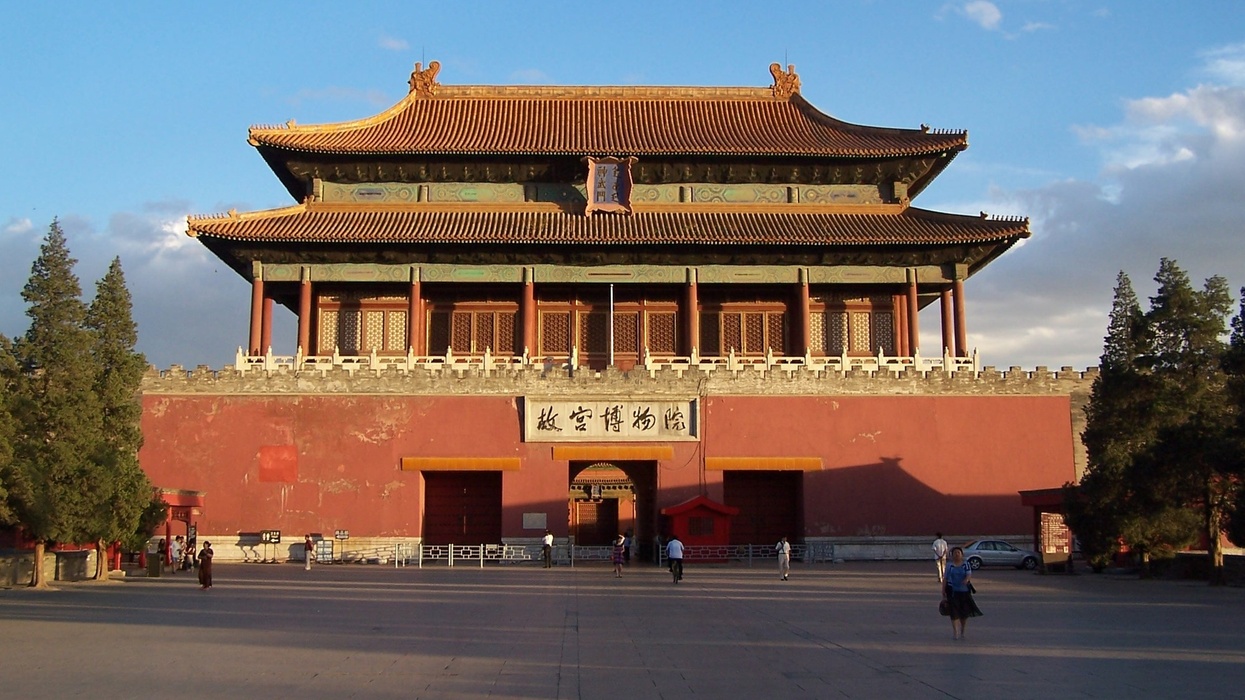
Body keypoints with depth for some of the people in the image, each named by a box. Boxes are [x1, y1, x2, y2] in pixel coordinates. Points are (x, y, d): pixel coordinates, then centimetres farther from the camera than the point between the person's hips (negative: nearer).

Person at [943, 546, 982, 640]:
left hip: (964, 590, 1)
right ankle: (955, 632, 2)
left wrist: (966, 579, -30)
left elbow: (969, 574, -8)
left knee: (965, 611, 6)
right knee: (954, 612, -5)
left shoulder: (966, 564, 4)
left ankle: (962, 632, 22)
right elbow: (945, 578, 7)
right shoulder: (949, 565, 4)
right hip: (952, 591, -1)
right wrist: (943, 590, 3)